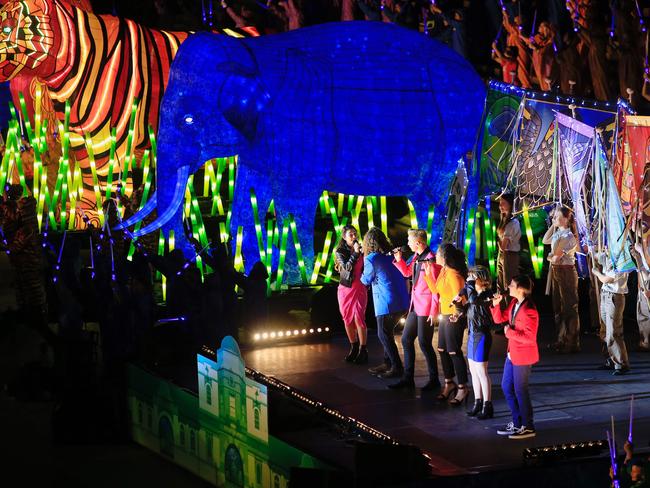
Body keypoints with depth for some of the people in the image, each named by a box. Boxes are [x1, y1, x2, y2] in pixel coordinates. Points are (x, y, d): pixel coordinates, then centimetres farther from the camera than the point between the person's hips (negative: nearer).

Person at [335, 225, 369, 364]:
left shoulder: (361, 250, 0)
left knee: (359, 319, -9)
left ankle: (363, 351, -3)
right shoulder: (340, 252, -2)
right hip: (345, 289, 1)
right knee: (348, 320, 6)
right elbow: (347, 267, -18)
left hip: (359, 288, -1)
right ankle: (353, 348, 21)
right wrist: (355, 253, -23)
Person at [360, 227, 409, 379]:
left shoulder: (371, 259, -8)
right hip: (402, 302, 7)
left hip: (387, 303, -7)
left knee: (384, 335, 3)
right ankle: (387, 363, 25)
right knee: (386, 333, 20)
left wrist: (362, 275, 26)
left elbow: (366, 281, 5)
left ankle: (397, 368, 1)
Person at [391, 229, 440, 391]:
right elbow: (407, 272, 25)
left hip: (426, 308, -9)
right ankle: (408, 378, 21)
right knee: (406, 339, 13)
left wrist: (434, 312, -19)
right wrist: (399, 259, 8)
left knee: (424, 343, -3)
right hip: (415, 306, 9)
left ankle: (434, 380, 10)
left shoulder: (431, 259, -18)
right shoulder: (416, 257, 8)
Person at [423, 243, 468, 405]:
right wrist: (428, 273, 9)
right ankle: (449, 384, 28)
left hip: (454, 317, -10)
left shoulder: (453, 274, -20)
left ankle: (462, 388, 4)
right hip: (445, 315, 10)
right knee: (443, 350, 15)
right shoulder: (443, 271, 8)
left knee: (454, 352, -4)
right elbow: (435, 289, 16)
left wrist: (456, 314, -18)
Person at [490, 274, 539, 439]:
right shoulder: (514, 303, 3)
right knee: (506, 387, 17)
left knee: (520, 390, 2)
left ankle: (528, 427, 15)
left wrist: (510, 332, -20)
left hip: (523, 356, -10)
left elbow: (530, 338, -26)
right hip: (512, 353, 10)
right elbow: (499, 319, 14)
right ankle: (517, 423, 30)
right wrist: (495, 304, -2)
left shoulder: (529, 311, -24)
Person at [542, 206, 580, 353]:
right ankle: (561, 340, 27)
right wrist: (553, 226, 12)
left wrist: (551, 258, 2)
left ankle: (571, 344, 6)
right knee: (558, 307, 16)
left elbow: (556, 256, -21)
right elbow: (545, 241, 23)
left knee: (569, 308, -1)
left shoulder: (568, 236, -19)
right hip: (556, 271, 10)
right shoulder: (557, 233, 8)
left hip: (566, 271, -10)